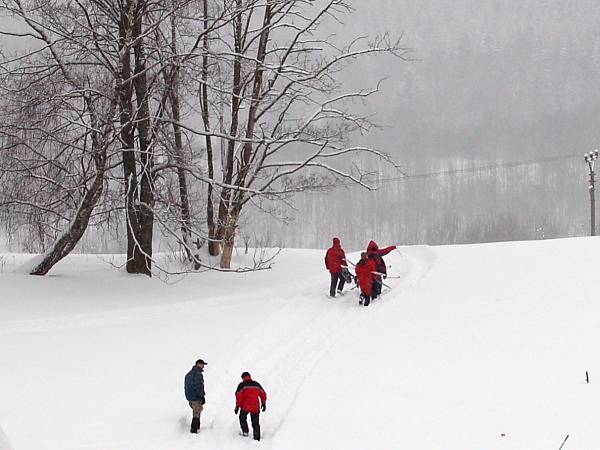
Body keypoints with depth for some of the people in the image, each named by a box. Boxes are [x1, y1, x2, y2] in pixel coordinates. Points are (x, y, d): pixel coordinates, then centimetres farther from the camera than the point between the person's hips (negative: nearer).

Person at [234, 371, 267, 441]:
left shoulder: (242, 385, -3)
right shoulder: (256, 384, 7)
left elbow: (238, 395, -10)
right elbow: (263, 394, 13)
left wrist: (237, 406, -7)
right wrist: (263, 403, 24)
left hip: (245, 407, -2)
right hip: (255, 407, 3)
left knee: (242, 418, 25)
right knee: (255, 423, 9)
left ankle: (245, 432, 18)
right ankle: (257, 438, 6)